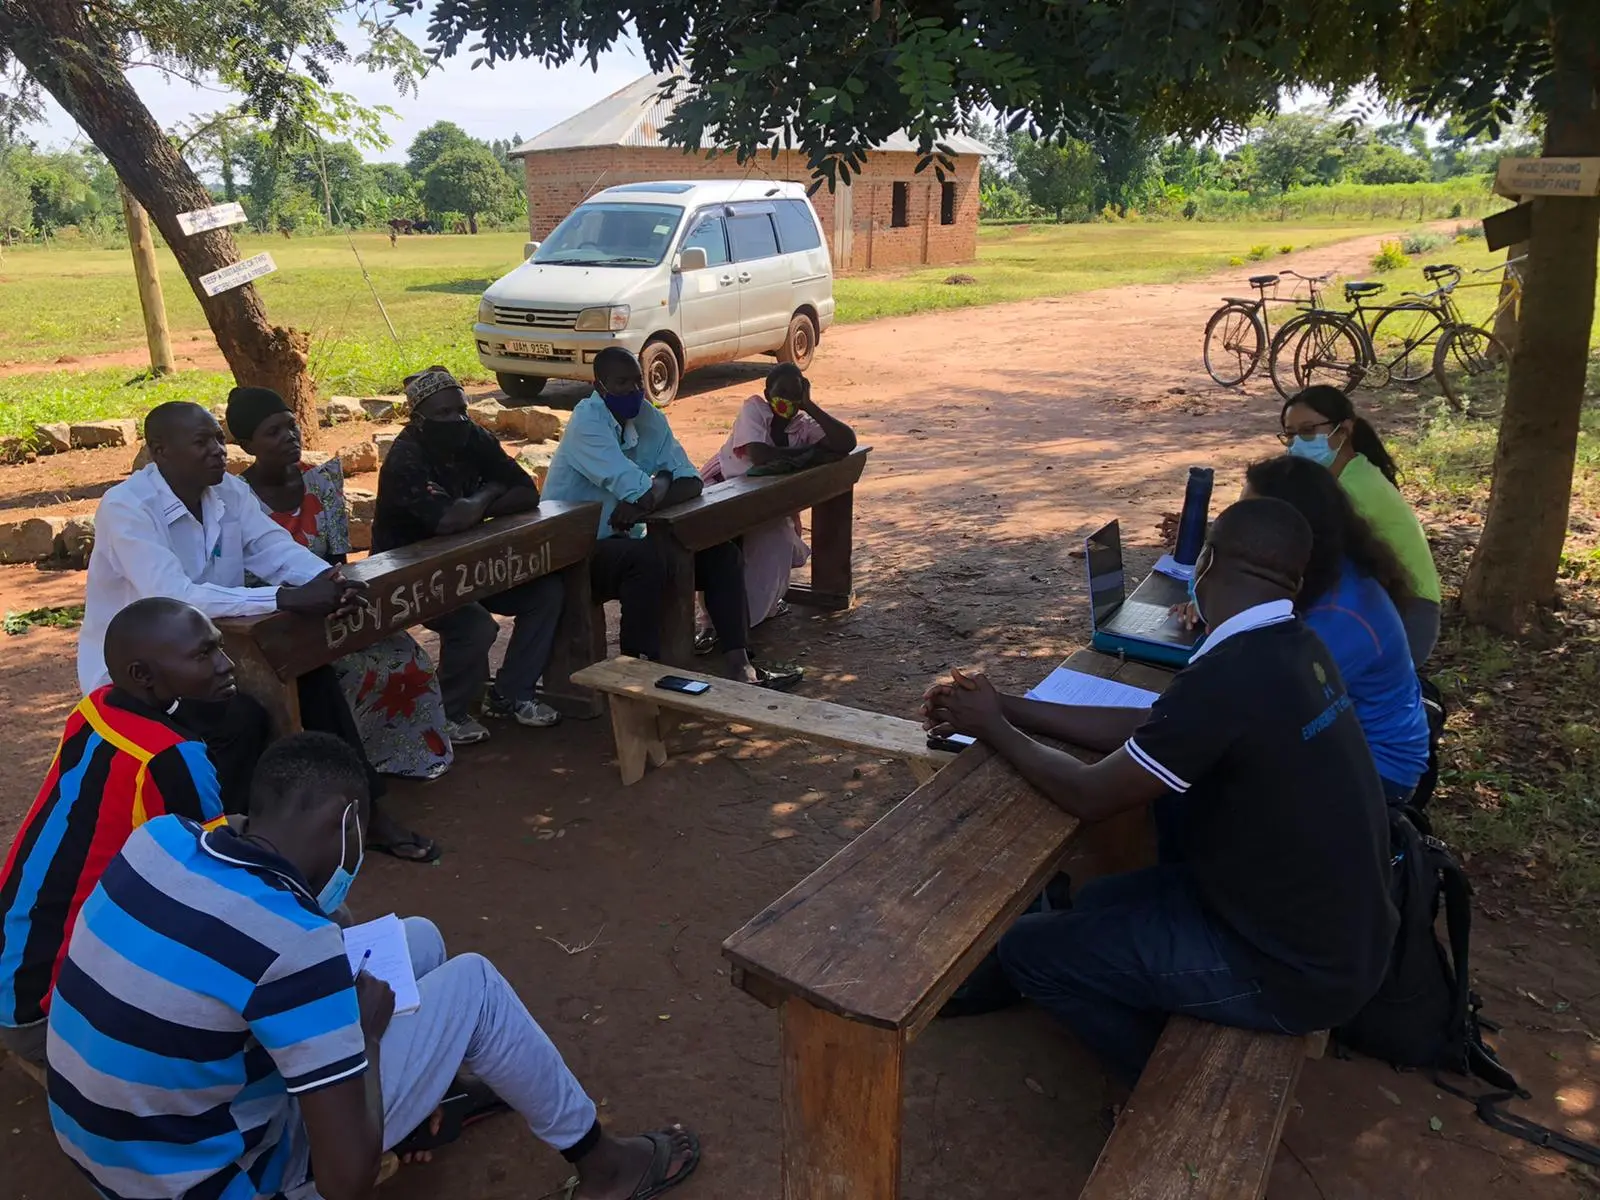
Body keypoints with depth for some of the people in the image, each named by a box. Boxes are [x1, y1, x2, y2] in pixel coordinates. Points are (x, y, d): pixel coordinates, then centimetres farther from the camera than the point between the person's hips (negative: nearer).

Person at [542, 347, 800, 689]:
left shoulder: (650, 419, 5)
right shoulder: (587, 421, -17)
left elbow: (692, 481, -5)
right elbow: (636, 489, -28)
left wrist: (646, 502, -22)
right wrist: (662, 483, -8)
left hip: (622, 540, 8)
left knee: (722, 554, 0)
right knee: (646, 559, -37)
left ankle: (737, 664, -5)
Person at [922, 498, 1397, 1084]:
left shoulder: (1229, 677, -30)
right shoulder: (1294, 647, -2)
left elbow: (1088, 795, -19)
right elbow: (1146, 728, 6)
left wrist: (991, 727, -3)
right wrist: (1006, 708, 6)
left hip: (1297, 974, -8)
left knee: (1029, 949, 0)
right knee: (1101, 902, 22)